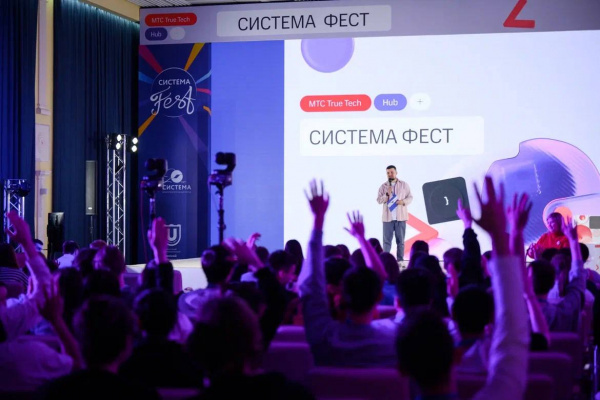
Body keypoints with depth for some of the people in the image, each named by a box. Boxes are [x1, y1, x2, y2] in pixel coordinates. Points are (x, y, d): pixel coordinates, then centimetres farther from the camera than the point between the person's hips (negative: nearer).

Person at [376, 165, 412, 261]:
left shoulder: (404, 185, 6)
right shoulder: (383, 186, 7)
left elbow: (410, 197, 7)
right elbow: (379, 200, 1)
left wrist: (403, 201, -12)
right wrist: (387, 194, -15)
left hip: (400, 217, 0)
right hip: (388, 217, 0)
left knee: (400, 240, 3)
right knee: (387, 240, -1)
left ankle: (400, 260, 6)